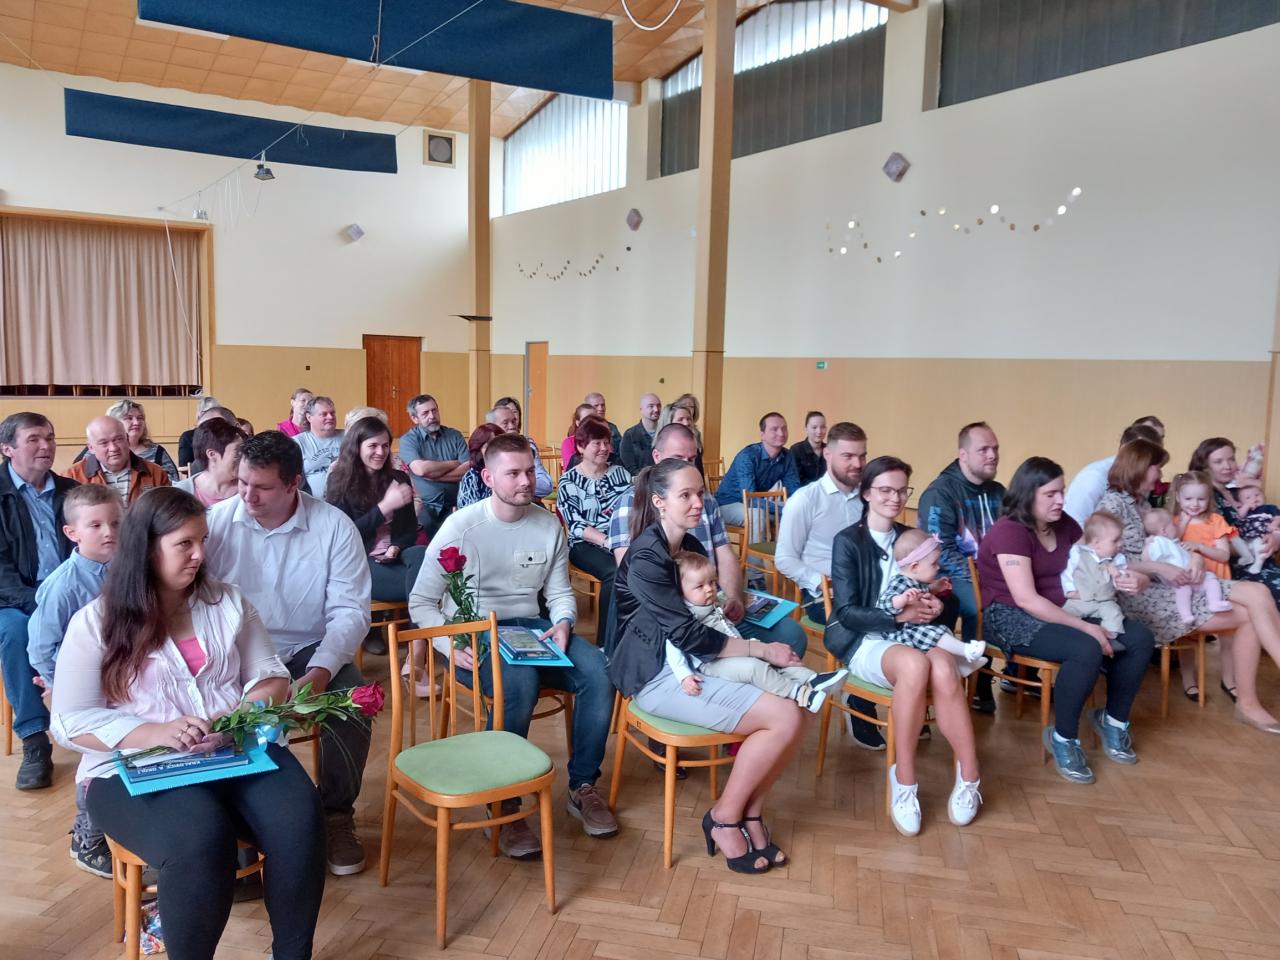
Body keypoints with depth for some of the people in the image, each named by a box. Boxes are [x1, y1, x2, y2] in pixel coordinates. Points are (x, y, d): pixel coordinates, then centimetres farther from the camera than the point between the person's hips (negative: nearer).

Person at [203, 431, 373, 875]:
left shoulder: (335, 527, -6)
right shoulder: (216, 521, -4)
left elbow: (350, 611, -9)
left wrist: (320, 672, -25)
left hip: (309, 651, 0)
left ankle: (336, 814, 1)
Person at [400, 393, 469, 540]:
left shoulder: (455, 436, 10)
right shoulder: (408, 440, 3)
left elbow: (468, 470, -3)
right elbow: (421, 469, -16)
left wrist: (432, 473, -11)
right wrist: (454, 463, -2)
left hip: (456, 504, 2)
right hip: (426, 506, -2)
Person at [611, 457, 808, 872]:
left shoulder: (691, 546, 11)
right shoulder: (645, 559, -16)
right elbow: (689, 635, -19)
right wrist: (762, 650, -14)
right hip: (657, 676, -8)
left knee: (798, 705, -10)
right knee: (785, 717, -19)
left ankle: (751, 810, 4)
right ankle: (725, 817, -1)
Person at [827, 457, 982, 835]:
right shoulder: (848, 541, -2)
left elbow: (929, 589, 17)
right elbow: (847, 613, -8)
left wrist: (934, 605, -8)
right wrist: (900, 615, -20)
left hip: (912, 634, 4)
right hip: (865, 640, -4)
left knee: (943, 669, -32)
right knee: (915, 664, -37)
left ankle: (968, 777, -21)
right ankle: (904, 778, -23)